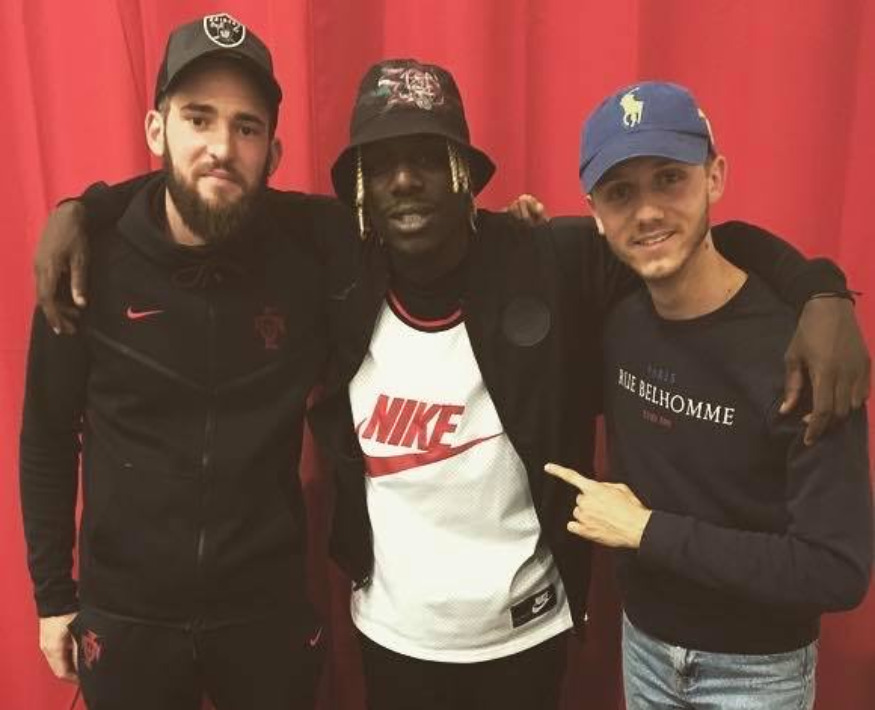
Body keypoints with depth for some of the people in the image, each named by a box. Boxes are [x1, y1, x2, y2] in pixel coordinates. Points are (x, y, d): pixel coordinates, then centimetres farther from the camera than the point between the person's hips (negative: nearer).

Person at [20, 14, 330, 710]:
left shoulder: (308, 258, -12)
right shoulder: (93, 266, -11)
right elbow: (47, 443, -1)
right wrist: (53, 593, 3)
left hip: (269, 610, 0)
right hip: (124, 616, 1)